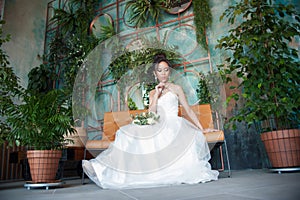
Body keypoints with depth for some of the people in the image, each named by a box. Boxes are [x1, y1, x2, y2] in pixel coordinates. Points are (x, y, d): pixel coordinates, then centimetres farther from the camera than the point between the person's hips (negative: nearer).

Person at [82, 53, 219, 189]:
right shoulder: (152, 93, 19)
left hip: (174, 125, -1)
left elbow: (188, 110, 10)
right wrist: (156, 95, -2)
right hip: (159, 127, 2)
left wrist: (200, 128, 5)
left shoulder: (176, 89, 12)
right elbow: (151, 115, 5)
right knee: (128, 133, -19)